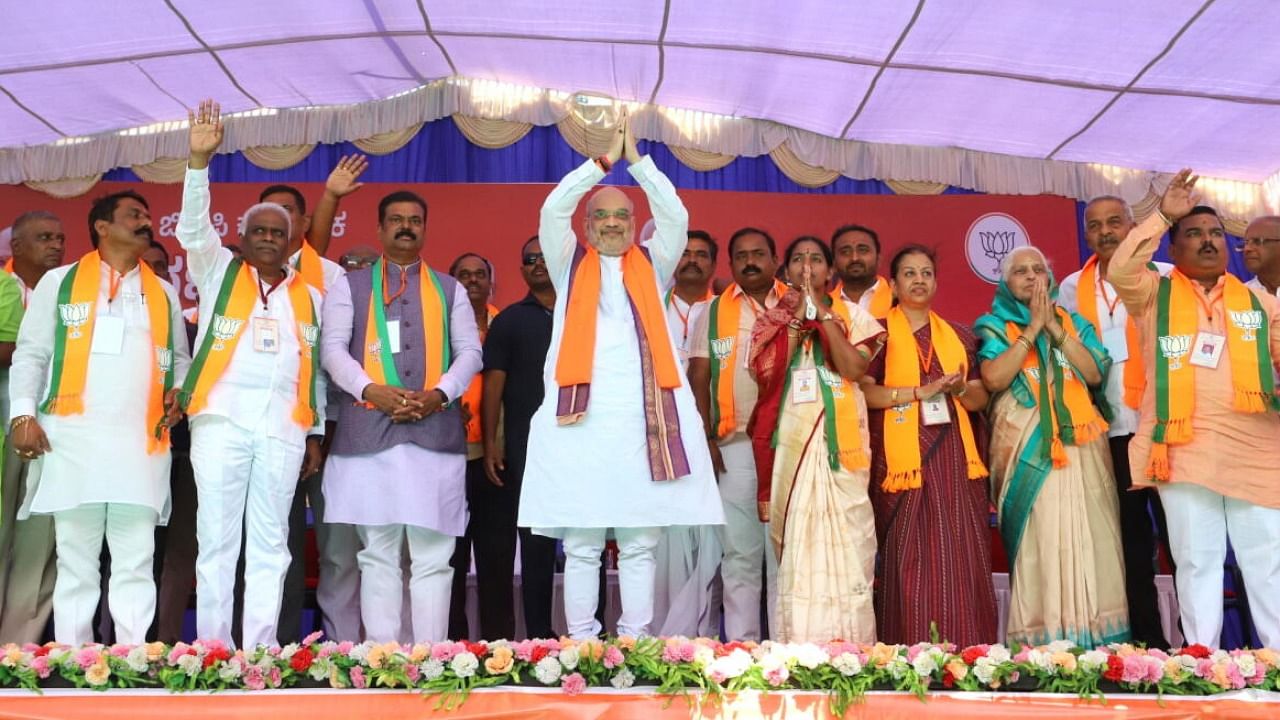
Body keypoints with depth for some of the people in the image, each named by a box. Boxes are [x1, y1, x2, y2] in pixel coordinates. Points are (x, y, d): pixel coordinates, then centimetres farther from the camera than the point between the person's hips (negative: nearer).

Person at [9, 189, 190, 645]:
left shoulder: (163, 292, 20)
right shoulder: (59, 282, 12)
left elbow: (179, 357, 22)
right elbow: (31, 354, 7)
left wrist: (179, 391, 1)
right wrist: (24, 414, -5)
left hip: (142, 439, 2)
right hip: (73, 435, -2)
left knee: (136, 560, 0)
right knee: (75, 558, 1)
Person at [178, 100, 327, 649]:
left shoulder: (308, 295, 15)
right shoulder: (219, 273, 11)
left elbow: (314, 367, 14)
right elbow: (193, 227, -5)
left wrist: (315, 432, 11)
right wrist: (200, 159, -17)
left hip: (283, 429, 2)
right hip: (221, 422, -1)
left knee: (269, 548, 4)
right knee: (217, 543, 0)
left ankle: (259, 657, 8)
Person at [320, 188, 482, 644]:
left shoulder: (450, 290, 18)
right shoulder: (350, 286, 15)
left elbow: (470, 352, 9)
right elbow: (333, 349, 3)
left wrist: (439, 393, -9)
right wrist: (372, 391, -13)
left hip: (436, 431, 1)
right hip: (369, 430, -1)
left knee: (433, 555, 0)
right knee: (378, 553, 1)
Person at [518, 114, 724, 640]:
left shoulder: (652, 266, 17)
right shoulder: (569, 266, 16)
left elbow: (675, 215, 4)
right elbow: (552, 209, 2)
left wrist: (636, 160, 3)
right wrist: (604, 161, 0)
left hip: (644, 420, 1)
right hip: (581, 418, -1)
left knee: (639, 546, 2)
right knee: (581, 547, -1)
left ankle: (635, 645, 8)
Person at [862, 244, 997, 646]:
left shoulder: (958, 336, 17)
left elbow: (980, 399, 14)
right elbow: (864, 391, -7)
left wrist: (960, 388, -7)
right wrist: (920, 391, -15)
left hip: (953, 459, 4)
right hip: (901, 459, -4)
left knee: (961, 560, 0)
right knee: (907, 561, -5)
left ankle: (964, 655, 6)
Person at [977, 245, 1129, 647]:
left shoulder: (1074, 323, 16)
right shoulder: (995, 326, 7)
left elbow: (1096, 373, 1)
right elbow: (993, 378, -11)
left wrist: (1055, 329, -5)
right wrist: (1032, 329, -7)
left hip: (1080, 444, 3)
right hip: (1026, 448, -3)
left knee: (1089, 539, -1)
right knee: (1037, 543, -8)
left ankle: (1094, 638, 5)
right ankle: (1039, 642, -3)